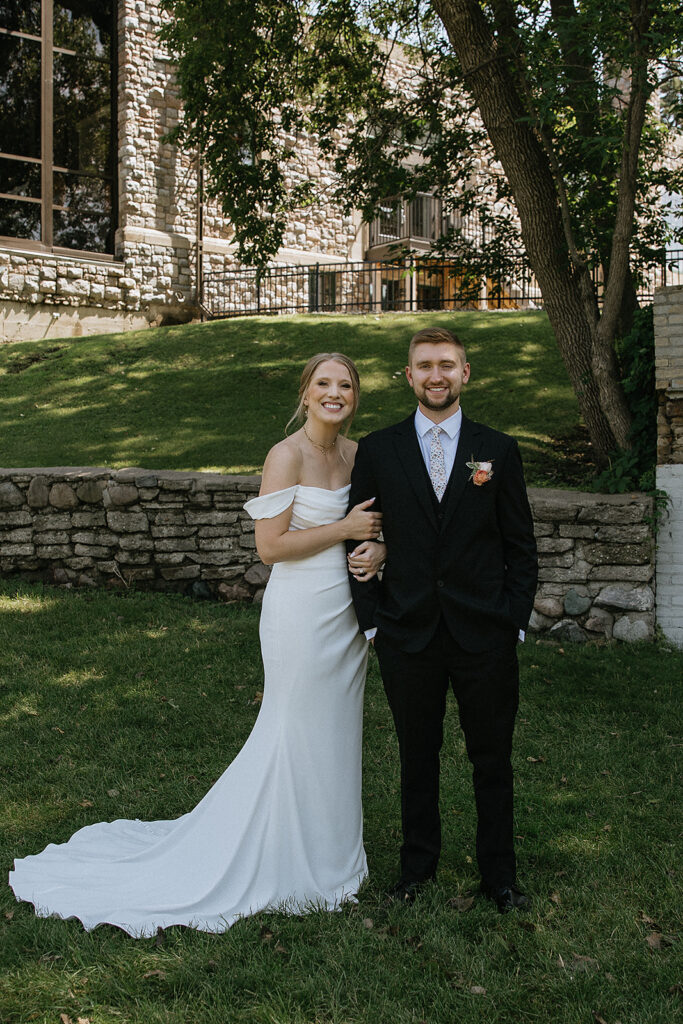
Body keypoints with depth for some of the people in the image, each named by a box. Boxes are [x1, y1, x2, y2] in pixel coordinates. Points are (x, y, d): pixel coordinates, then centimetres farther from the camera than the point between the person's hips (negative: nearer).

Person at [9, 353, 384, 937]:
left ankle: (328, 852, 33)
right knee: (297, 734, 4)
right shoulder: (287, 455, -15)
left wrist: (375, 548, -4)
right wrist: (345, 528, -16)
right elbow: (270, 545, -19)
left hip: (346, 608, 7)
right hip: (302, 610, -7)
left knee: (334, 732, 16)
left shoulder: (356, 452, 7)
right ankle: (291, 861, 21)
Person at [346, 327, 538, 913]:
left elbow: (521, 547, 4)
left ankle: (499, 871, 28)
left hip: (486, 638, 0)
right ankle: (419, 862, 32)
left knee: (493, 760, 11)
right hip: (408, 637, 0)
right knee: (417, 757, 14)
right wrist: (372, 618, -1)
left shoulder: (498, 451, 3)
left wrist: (515, 620, -3)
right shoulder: (376, 451, 3)